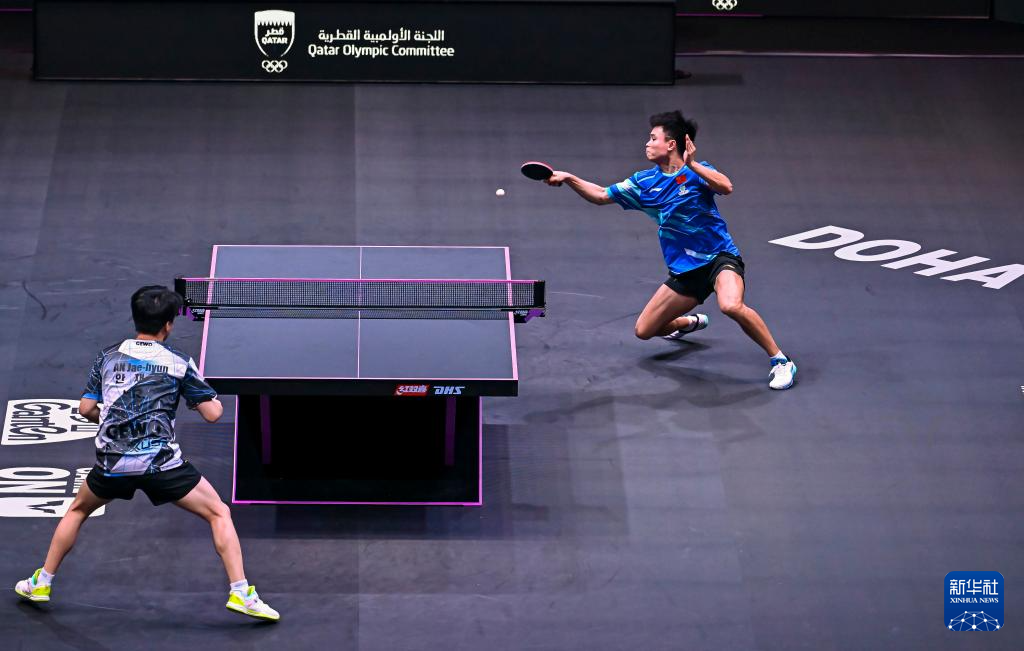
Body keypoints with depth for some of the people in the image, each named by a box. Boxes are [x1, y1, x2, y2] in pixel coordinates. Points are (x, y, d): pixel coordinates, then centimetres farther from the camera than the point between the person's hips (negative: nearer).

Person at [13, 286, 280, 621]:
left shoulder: (108, 357, 10)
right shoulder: (179, 363, 0)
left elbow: (86, 408, 13)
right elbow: (212, 413, 0)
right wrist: (213, 398, 23)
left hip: (112, 464, 3)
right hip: (161, 463, -3)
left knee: (77, 511, 31)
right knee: (219, 513, 8)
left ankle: (41, 583, 33)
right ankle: (240, 592, -4)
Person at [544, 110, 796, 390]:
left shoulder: (696, 171, -7)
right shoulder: (644, 182, 7)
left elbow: (726, 187, -26)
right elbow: (602, 196, 14)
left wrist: (691, 164, -31)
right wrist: (568, 178, 3)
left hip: (720, 257, -6)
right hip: (684, 270, 6)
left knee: (731, 305, -37)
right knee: (644, 330, 8)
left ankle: (780, 361, -21)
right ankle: (691, 323, 41)